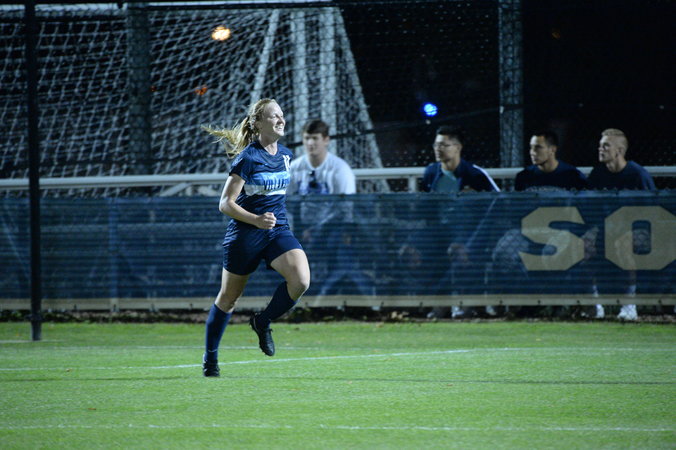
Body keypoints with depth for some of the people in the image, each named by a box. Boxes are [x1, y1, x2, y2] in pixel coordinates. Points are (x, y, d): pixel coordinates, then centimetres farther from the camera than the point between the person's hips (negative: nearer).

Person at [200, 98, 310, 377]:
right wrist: (257, 220, -26)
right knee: (228, 298, 7)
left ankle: (263, 322, 4)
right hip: (245, 235, -5)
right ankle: (210, 358, 24)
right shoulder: (248, 158, -13)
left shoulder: (285, 155, 6)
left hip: (278, 231, 5)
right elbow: (225, 204, -15)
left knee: (301, 281, -21)